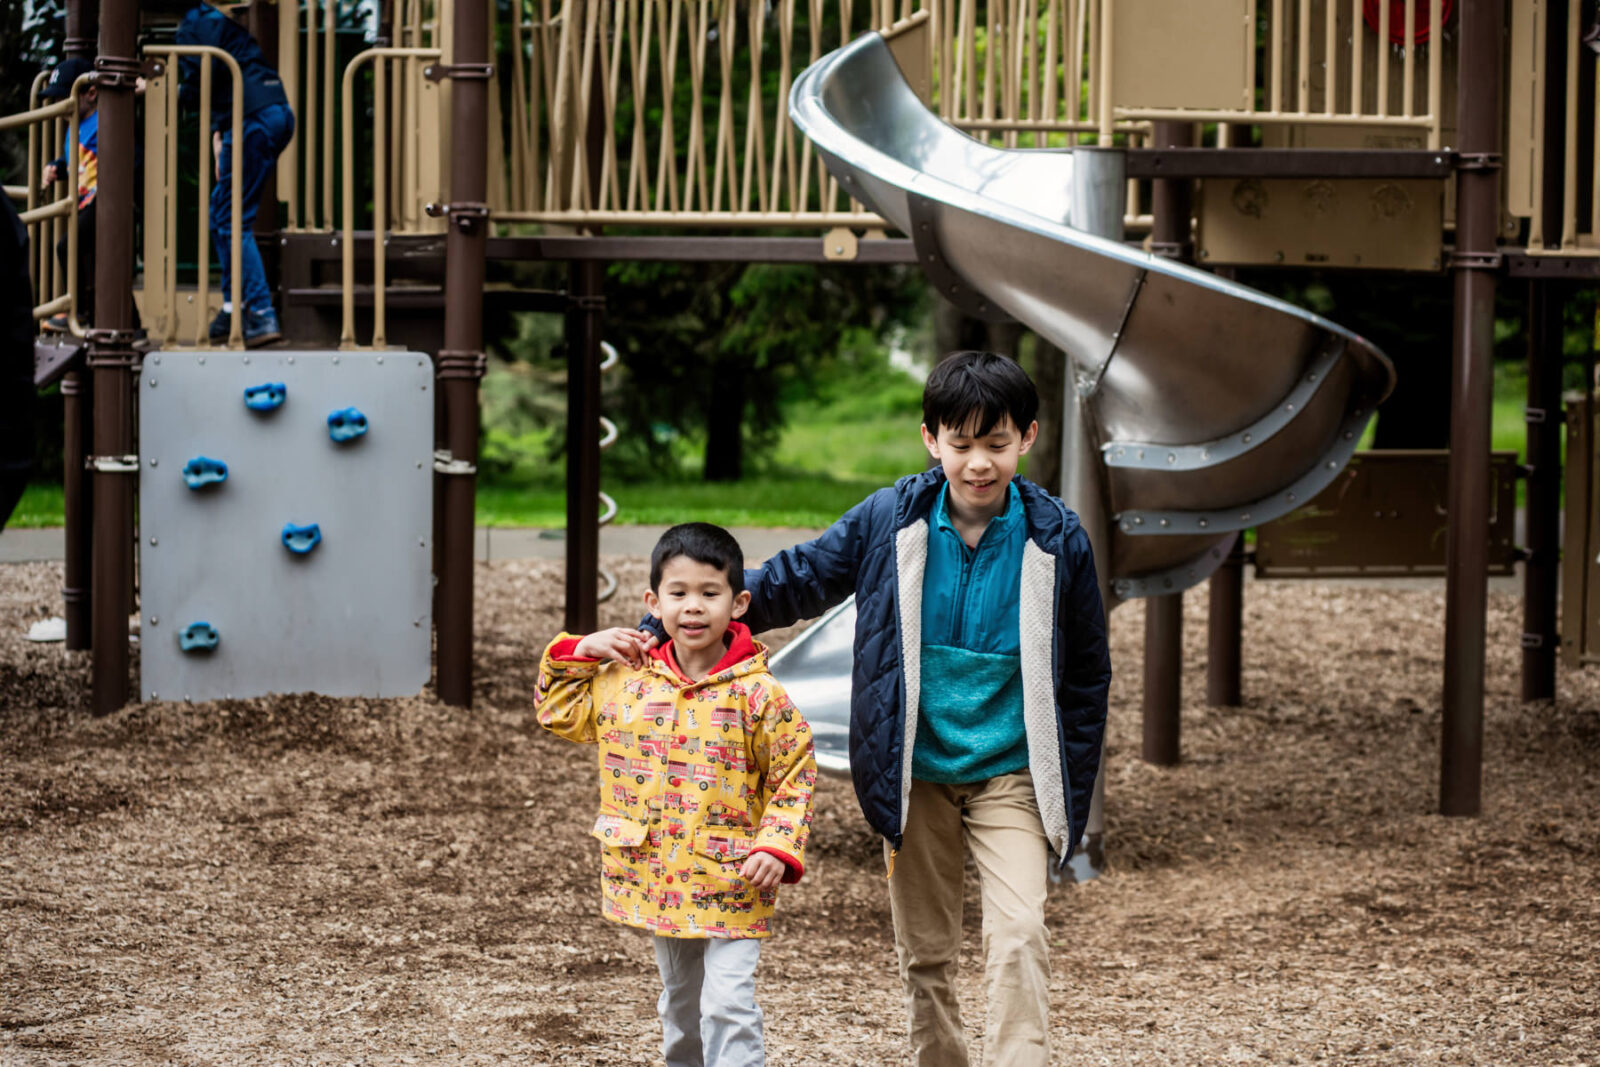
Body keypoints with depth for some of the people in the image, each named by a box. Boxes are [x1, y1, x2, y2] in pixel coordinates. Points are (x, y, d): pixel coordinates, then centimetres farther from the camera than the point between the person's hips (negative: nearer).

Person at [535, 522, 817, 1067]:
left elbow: (795, 776, -7)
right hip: (659, 882, 5)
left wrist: (777, 847, -18)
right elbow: (558, 710, 16)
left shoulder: (757, 694, -11)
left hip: (731, 889, -5)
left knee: (728, 1008, -12)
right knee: (680, 1005, 21)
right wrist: (581, 653, 2)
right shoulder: (625, 681, 1)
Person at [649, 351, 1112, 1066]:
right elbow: (793, 581, 5)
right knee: (924, 954, 10)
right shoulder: (890, 520, -5)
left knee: (1018, 937, -18)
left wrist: (1072, 800, 3)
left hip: (1011, 775, -2)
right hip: (916, 776, 2)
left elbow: (1085, 676, 3)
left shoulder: (1057, 540, -7)